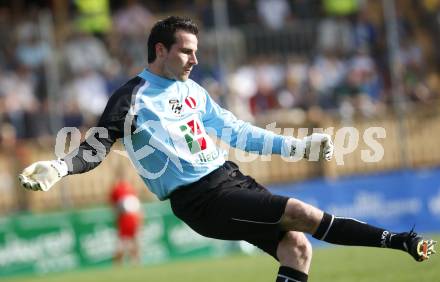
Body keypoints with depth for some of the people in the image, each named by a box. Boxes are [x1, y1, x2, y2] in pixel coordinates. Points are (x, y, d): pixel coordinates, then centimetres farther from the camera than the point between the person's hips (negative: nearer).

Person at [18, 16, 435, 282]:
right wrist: (57, 168, -29)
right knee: (303, 214, -17)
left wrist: (295, 147, 22)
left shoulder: (192, 91, 17)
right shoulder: (132, 97, -5)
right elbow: (95, 149, -9)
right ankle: (397, 241, -8)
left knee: (296, 244, -8)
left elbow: (237, 132, 24)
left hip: (230, 178, 8)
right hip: (200, 198, -8)